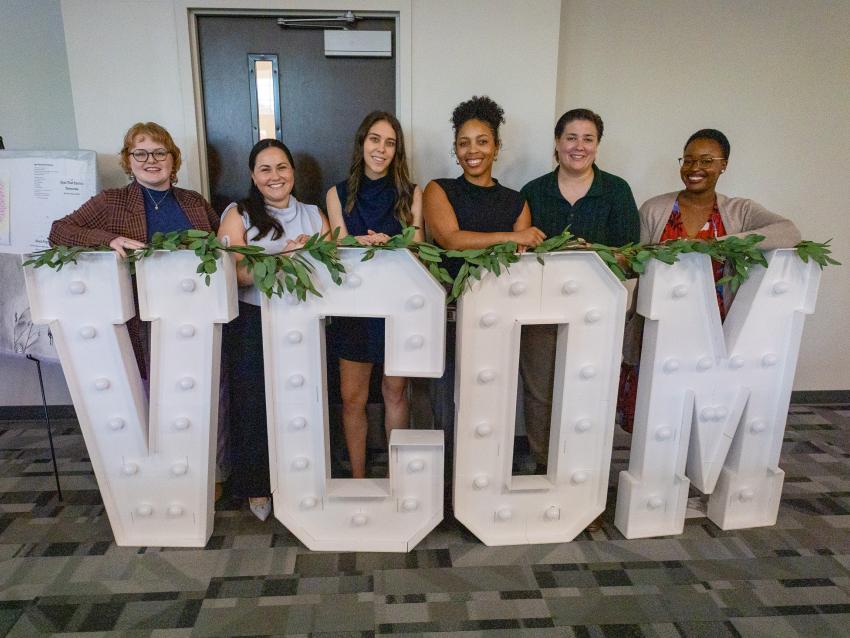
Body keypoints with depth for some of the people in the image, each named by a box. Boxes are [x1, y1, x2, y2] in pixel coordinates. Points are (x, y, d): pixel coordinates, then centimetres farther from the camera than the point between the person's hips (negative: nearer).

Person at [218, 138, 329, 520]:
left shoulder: (314, 215, 10)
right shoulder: (238, 215, 1)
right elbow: (232, 274, -12)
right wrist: (283, 256, -22)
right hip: (252, 325, -2)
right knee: (253, 407, 6)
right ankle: (256, 487, 26)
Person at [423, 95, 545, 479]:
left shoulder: (515, 202, 11)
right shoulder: (439, 191, 4)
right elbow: (451, 239, -14)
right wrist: (511, 237, -17)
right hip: (447, 312, -2)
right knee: (446, 407, 2)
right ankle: (448, 476, 20)